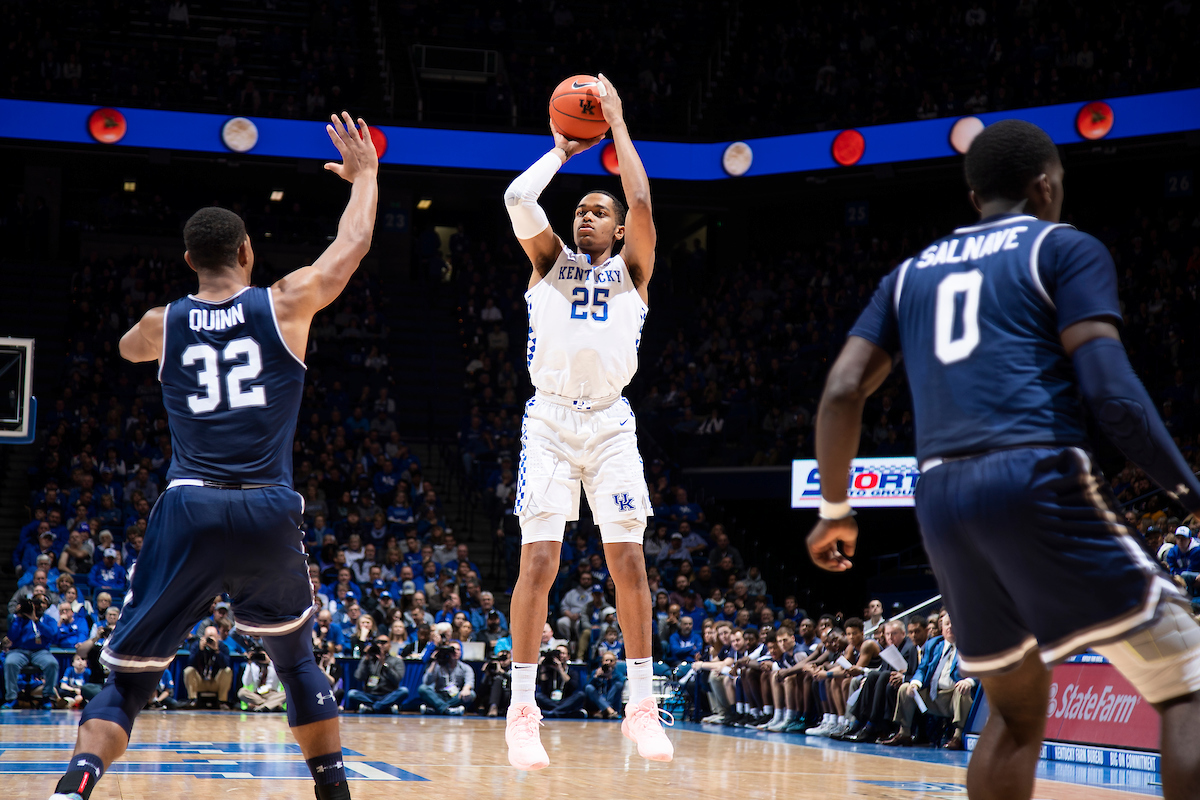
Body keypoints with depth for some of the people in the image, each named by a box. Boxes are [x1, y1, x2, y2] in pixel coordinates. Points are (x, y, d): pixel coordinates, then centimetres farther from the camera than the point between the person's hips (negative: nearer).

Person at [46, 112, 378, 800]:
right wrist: (364, 175, 34)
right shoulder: (286, 304, 4)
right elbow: (353, 245, 18)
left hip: (189, 510, 0)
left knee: (130, 676, 5)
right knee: (298, 658, 24)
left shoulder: (163, 323, 10)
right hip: (270, 512, 0)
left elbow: (130, 348, 36)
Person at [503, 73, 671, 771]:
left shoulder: (631, 269, 12)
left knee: (628, 561, -5)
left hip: (611, 424, 0)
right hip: (550, 420, 0)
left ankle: (642, 706, 3)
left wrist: (617, 123, 0)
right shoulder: (551, 263, 14)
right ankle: (523, 709, -4)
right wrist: (563, 150, 9)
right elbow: (518, 199, -3)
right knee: (539, 561, -9)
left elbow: (642, 202, -6)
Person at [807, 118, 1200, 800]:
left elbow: (842, 393, 14)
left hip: (941, 496, 6)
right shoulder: (1066, 248, 7)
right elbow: (1110, 390, -8)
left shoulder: (912, 272, 23)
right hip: (1039, 479, -6)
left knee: (1017, 707, 22)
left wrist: (835, 510, 24)